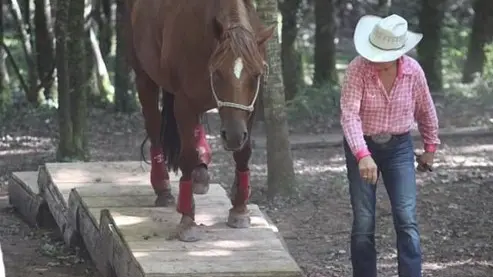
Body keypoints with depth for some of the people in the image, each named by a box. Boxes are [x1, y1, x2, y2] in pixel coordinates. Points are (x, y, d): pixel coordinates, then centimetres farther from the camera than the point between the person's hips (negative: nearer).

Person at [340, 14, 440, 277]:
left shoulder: (413, 70, -11)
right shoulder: (358, 69, -20)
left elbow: (426, 111, 6)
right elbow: (349, 114, -29)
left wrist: (430, 148, 14)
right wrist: (362, 155, -41)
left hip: (399, 147, 2)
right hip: (361, 147, -1)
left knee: (407, 220, -7)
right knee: (363, 223, 1)